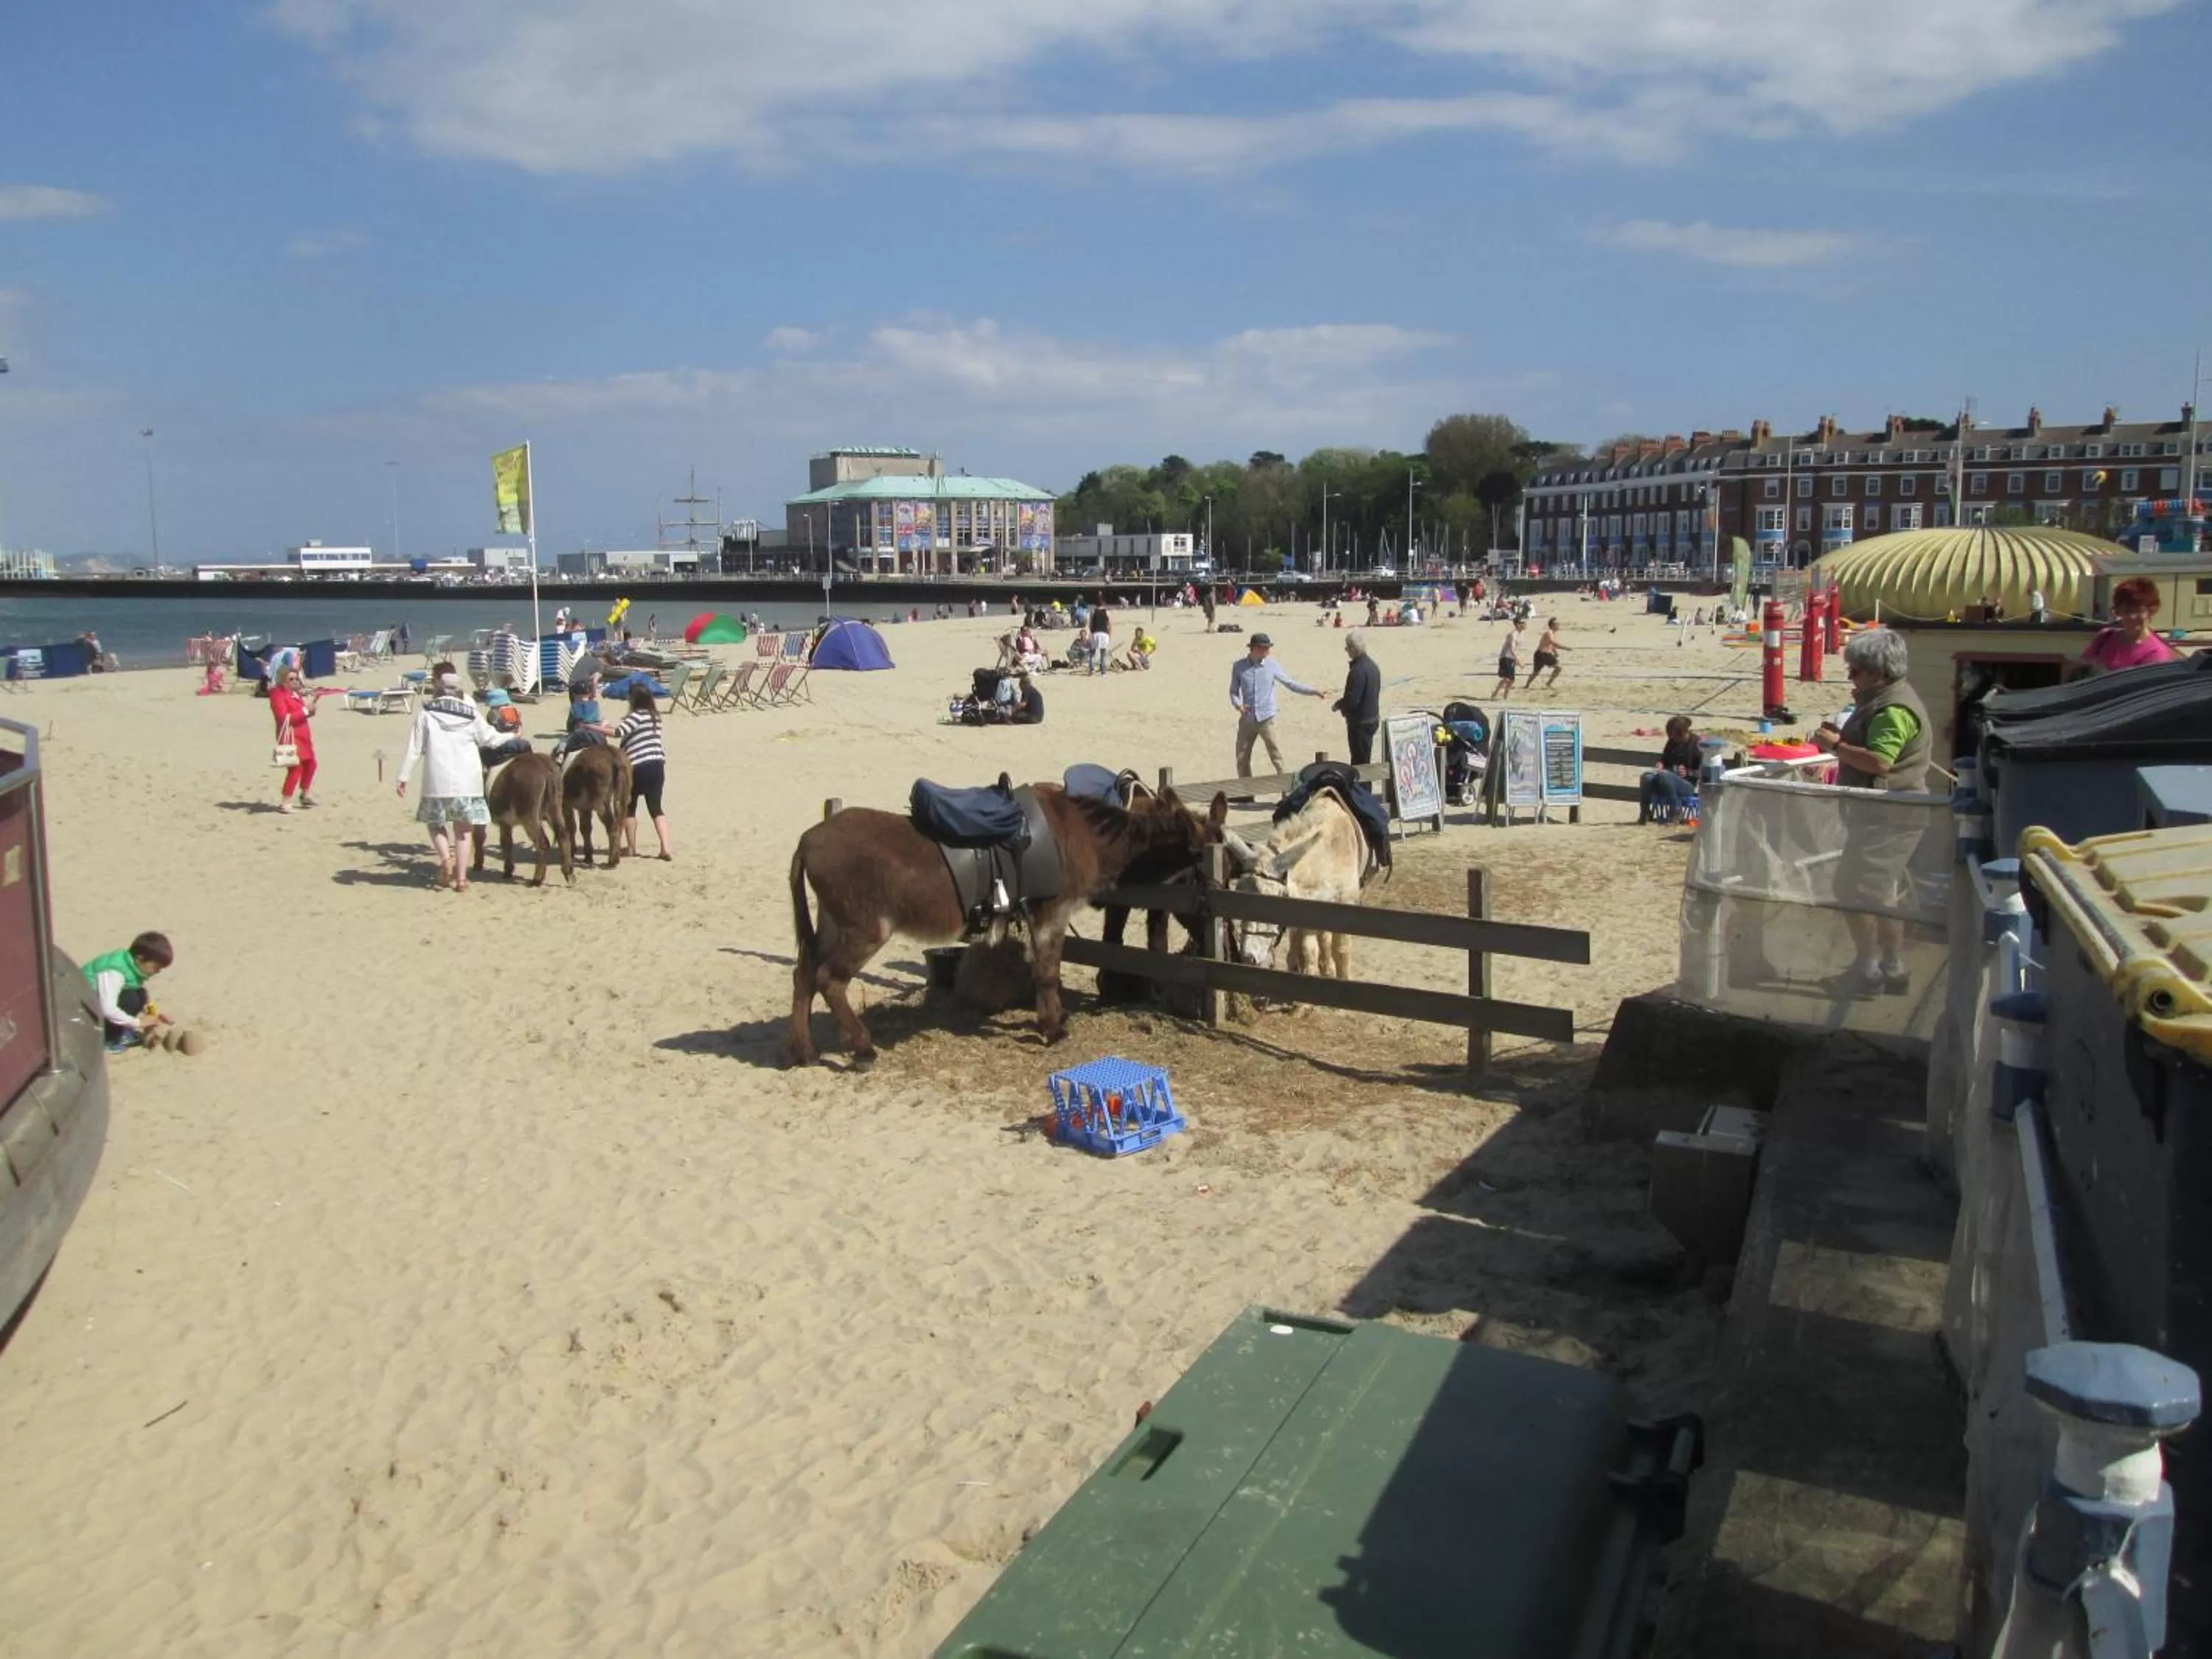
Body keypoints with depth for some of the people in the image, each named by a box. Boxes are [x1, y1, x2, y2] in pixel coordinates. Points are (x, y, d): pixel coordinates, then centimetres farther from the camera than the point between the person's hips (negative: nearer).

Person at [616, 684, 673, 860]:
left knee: (629, 808, 11)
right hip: (657, 765, 6)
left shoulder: (637, 716, -11)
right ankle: (666, 847, -5)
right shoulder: (654, 715, 12)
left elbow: (618, 733, -22)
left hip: (637, 767, -6)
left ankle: (632, 848, 16)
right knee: (656, 807, 8)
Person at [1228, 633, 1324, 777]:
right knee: (1242, 759, 9)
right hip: (1247, 720, 2)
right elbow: (1233, 691, 5)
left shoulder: (1272, 665, -5)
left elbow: (1291, 684, 1)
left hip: (1266, 719, -2)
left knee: (1276, 757, -6)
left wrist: (1315, 692, -6)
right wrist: (1238, 705, -16)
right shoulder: (1239, 666, -3)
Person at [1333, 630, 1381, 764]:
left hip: (1360, 723, -10)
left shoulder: (1358, 670, -23)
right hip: (1372, 718, 10)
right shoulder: (1372, 665, 8)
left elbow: (1352, 699, -26)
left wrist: (1338, 704, -6)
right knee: (1365, 759, 19)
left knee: (1360, 763, -1)